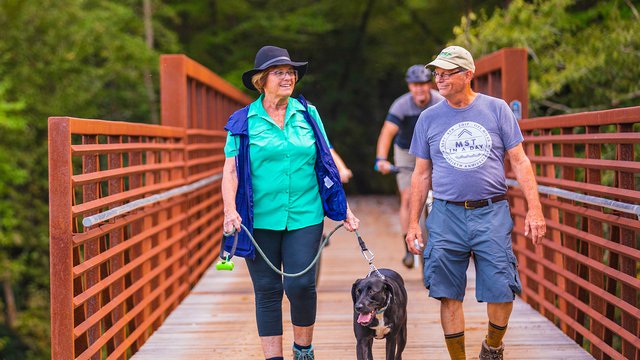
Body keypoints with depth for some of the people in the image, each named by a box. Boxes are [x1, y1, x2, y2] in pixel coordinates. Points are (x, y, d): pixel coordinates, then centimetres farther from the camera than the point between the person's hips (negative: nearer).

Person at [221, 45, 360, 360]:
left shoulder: (308, 115, 8)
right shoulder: (244, 121, 2)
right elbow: (231, 170, -1)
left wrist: (345, 210, 10)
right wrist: (230, 210, -16)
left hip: (304, 216, 1)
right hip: (260, 219, -1)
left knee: (301, 284, -7)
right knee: (267, 291, 3)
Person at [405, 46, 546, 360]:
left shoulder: (497, 109, 4)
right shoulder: (429, 118, 8)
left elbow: (519, 161, 5)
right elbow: (422, 174, 14)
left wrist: (534, 209, -3)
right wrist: (413, 223, 9)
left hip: (492, 215, -1)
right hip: (446, 216, 1)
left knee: (501, 292, -4)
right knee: (449, 295, 0)